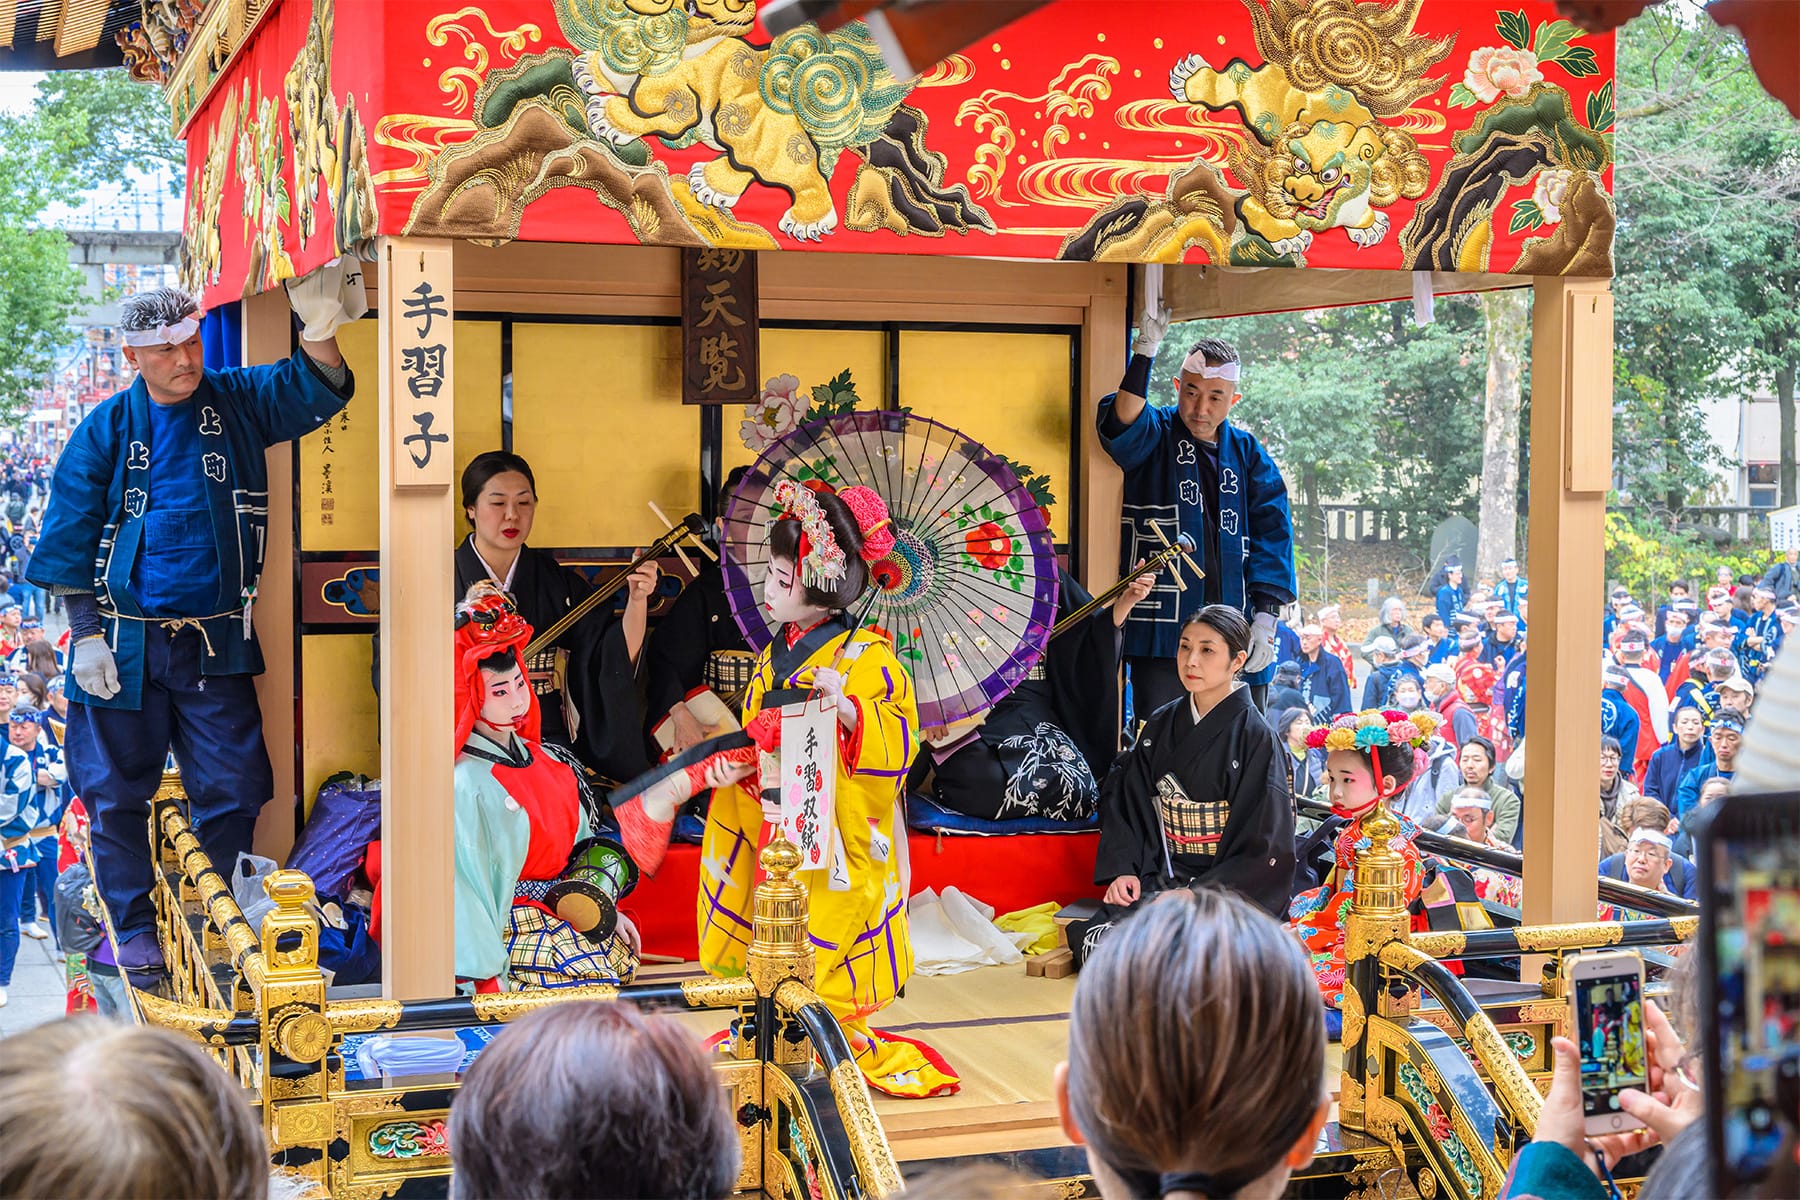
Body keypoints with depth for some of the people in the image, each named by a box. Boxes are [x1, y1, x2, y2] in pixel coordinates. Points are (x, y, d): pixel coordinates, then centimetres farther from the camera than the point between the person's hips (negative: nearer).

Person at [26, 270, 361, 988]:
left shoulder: (238, 403, 4)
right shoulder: (107, 428, 1)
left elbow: (313, 392, -13)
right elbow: (70, 537, 2)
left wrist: (320, 331, -35)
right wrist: (85, 633, -5)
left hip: (215, 639, 1)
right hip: (123, 641, -1)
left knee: (232, 788, 1)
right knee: (117, 793, 7)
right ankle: (134, 927, 22)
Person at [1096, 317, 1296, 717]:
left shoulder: (1248, 454, 13)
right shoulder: (1156, 436, 5)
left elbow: (1272, 530, 7)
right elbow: (1123, 423, -19)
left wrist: (1265, 614, -4)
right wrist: (1144, 354, -31)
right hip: (1162, 630, -3)